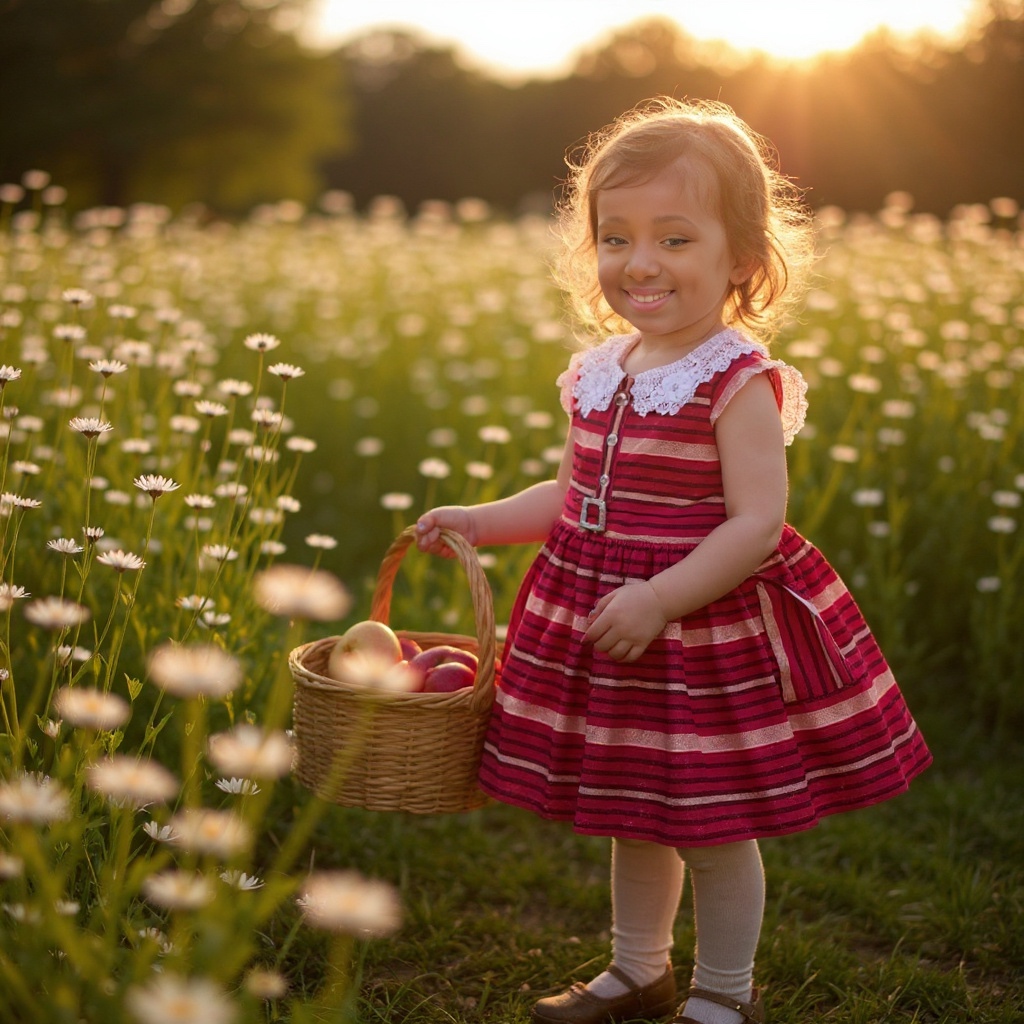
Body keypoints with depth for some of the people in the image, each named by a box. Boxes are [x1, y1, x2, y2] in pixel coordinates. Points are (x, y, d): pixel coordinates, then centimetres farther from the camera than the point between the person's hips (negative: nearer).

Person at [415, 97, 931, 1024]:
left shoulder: (739, 381, -16)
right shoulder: (599, 373, 5)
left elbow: (757, 523, -21)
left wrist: (660, 598, -26)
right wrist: (479, 522, 8)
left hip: (709, 632, -7)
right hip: (600, 628, 7)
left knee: (712, 825, 7)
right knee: (632, 813, 21)